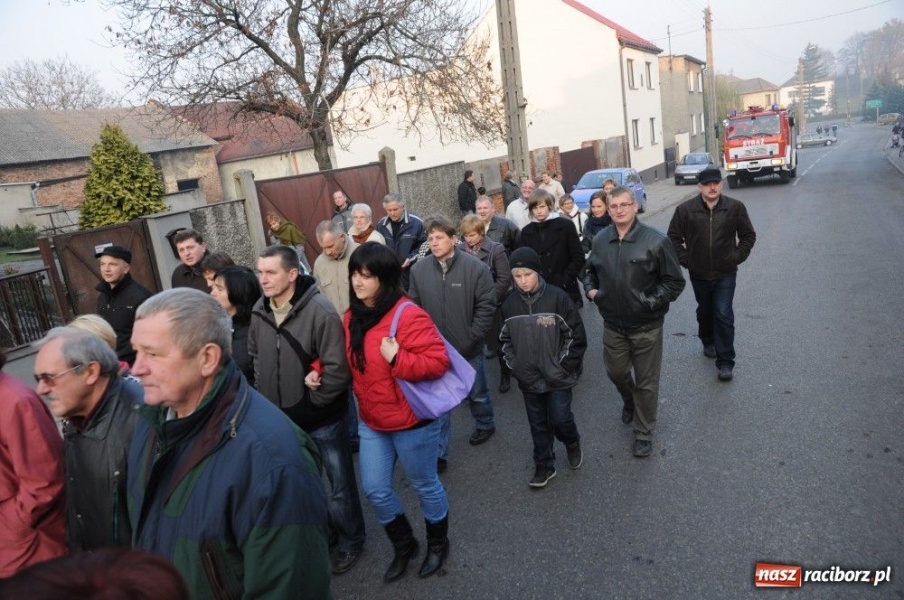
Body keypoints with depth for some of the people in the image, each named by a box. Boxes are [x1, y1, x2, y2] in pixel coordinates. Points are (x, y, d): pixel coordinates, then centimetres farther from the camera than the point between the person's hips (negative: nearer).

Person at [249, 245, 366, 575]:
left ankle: (350, 541, 35)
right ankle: (324, 533, 46)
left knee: (340, 483, 13)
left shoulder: (320, 311, -23)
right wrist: (266, 392, 3)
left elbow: (337, 368, -23)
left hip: (323, 417, -6)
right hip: (282, 418, 6)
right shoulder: (259, 311, -2)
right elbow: (254, 355, 13)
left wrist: (314, 401, -15)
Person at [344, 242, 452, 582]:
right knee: (375, 490, 14)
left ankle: (438, 544, 41)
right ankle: (404, 545, 40)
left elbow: (438, 361, -24)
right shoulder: (352, 317, 1)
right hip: (371, 422, 7)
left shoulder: (407, 315, -22)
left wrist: (397, 358, -32)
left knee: (424, 486, 14)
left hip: (411, 422, -7)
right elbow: (348, 362, 15)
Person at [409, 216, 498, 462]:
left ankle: (485, 425, 49)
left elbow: (486, 306, -11)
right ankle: (438, 452, 22)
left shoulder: (475, 267, -14)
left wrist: (472, 337, -14)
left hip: (469, 349, -1)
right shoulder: (419, 269, -8)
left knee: (477, 393, 21)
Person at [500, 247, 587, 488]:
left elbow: (576, 334, -8)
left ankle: (573, 443, 35)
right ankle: (544, 465, 31)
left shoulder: (557, 297, -13)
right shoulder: (510, 303, -3)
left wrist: (566, 365, -9)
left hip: (557, 376, -3)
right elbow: (506, 338, 9)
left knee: (560, 419, 1)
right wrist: (514, 366, 1)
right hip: (528, 378, 3)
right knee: (538, 424, 13)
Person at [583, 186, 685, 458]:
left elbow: (675, 282, -10)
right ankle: (630, 402, 55)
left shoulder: (656, 241, -15)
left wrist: (650, 302, -19)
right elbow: (590, 270, 17)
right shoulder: (600, 240, -1)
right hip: (613, 325, 4)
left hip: (646, 326, -4)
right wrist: (590, 289, -2)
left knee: (646, 382, 9)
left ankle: (644, 433, 29)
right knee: (616, 372, 22)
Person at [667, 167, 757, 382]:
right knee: (705, 312, 20)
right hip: (699, 274, 1)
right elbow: (674, 237, 0)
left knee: (724, 316, -5)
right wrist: (685, 259, -4)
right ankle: (708, 342, 46)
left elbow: (748, 235, 4)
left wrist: (737, 257, -3)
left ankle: (725, 362, 1)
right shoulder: (685, 209, -9)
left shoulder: (735, 207, -6)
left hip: (725, 273, -1)